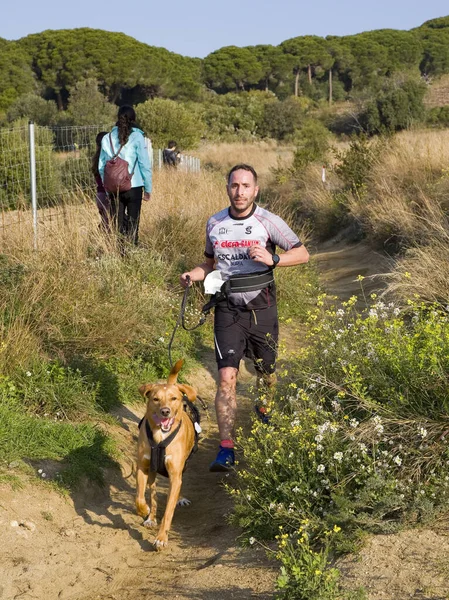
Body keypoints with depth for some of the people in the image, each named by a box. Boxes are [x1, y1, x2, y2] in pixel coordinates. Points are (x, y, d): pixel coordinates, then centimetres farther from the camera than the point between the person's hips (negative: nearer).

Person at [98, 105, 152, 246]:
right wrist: (148, 188, 2)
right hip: (134, 187, -3)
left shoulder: (107, 138, 5)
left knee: (117, 225, 9)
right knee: (132, 224, 3)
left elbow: (101, 167, 9)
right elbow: (145, 164, -6)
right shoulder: (136, 137, -6)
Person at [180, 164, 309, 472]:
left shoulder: (268, 222, -7)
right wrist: (192, 275, -2)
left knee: (267, 373, 17)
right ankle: (226, 449, -10)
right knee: (227, 377, -13)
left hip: (261, 307, -1)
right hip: (228, 308, 1)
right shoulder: (214, 224, 3)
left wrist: (272, 259, -21)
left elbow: (303, 253, -4)